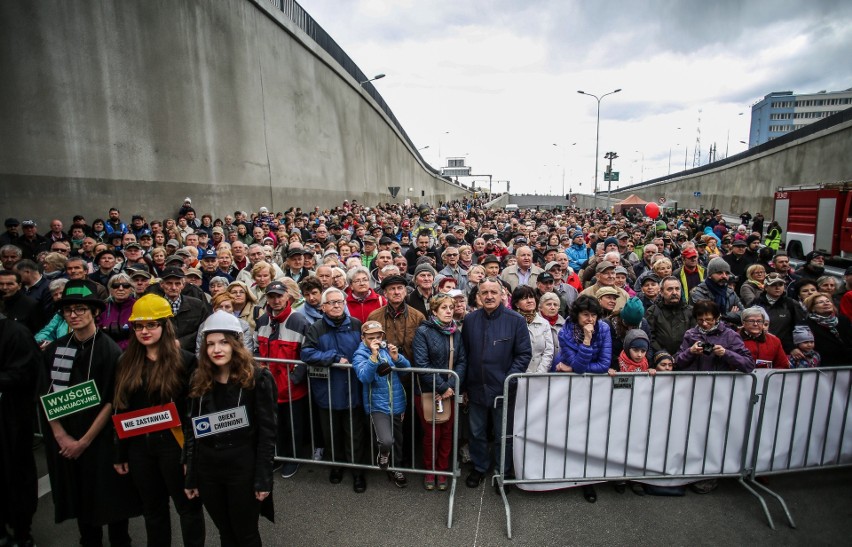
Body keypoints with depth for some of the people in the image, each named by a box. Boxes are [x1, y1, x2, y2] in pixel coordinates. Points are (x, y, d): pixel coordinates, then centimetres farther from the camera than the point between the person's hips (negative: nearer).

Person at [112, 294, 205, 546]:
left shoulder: (185, 360, -11)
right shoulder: (126, 363, 6)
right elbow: (121, 410, 9)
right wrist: (120, 453, 9)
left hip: (173, 443, -5)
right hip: (139, 445, 5)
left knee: (187, 506, 8)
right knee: (152, 509, 19)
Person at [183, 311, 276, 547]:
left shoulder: (257, 378, -11)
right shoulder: (198, 380, 3)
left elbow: (267, 431, -11)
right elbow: (190, 429, 7)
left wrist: (263, 478, -13)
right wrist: (190, 476, 6)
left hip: (243, 467, -4)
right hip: (207, 468, 4)